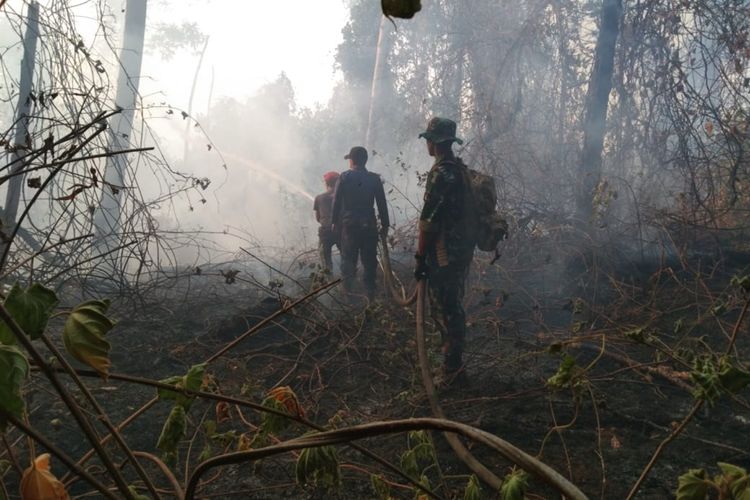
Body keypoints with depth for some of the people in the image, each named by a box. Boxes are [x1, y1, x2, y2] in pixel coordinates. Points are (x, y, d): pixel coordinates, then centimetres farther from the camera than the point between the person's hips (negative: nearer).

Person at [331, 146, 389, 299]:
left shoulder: (344, 177, -3)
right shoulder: (374, 179, 1)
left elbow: (336, 202, -4)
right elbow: (382, 204, 1)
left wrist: (335, 222, 3)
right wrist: (385, 224, 7)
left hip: (349, 224, -1)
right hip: (369, 224, 1)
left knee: (348, 259, 5)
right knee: (369, 260, 6)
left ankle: (347, 291, 3)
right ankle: (370, 293, 5)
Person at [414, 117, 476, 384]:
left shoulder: (441, 173, -18)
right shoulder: (462, 170, 13)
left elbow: (428, 221, -19)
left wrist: (420, 258, -13)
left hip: (444, 255, -10)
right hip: (463, 250, 10)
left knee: (445, 311, -3)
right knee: (452, 308, 17)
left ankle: (451, 371, 3)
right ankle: (454, 365, 27)